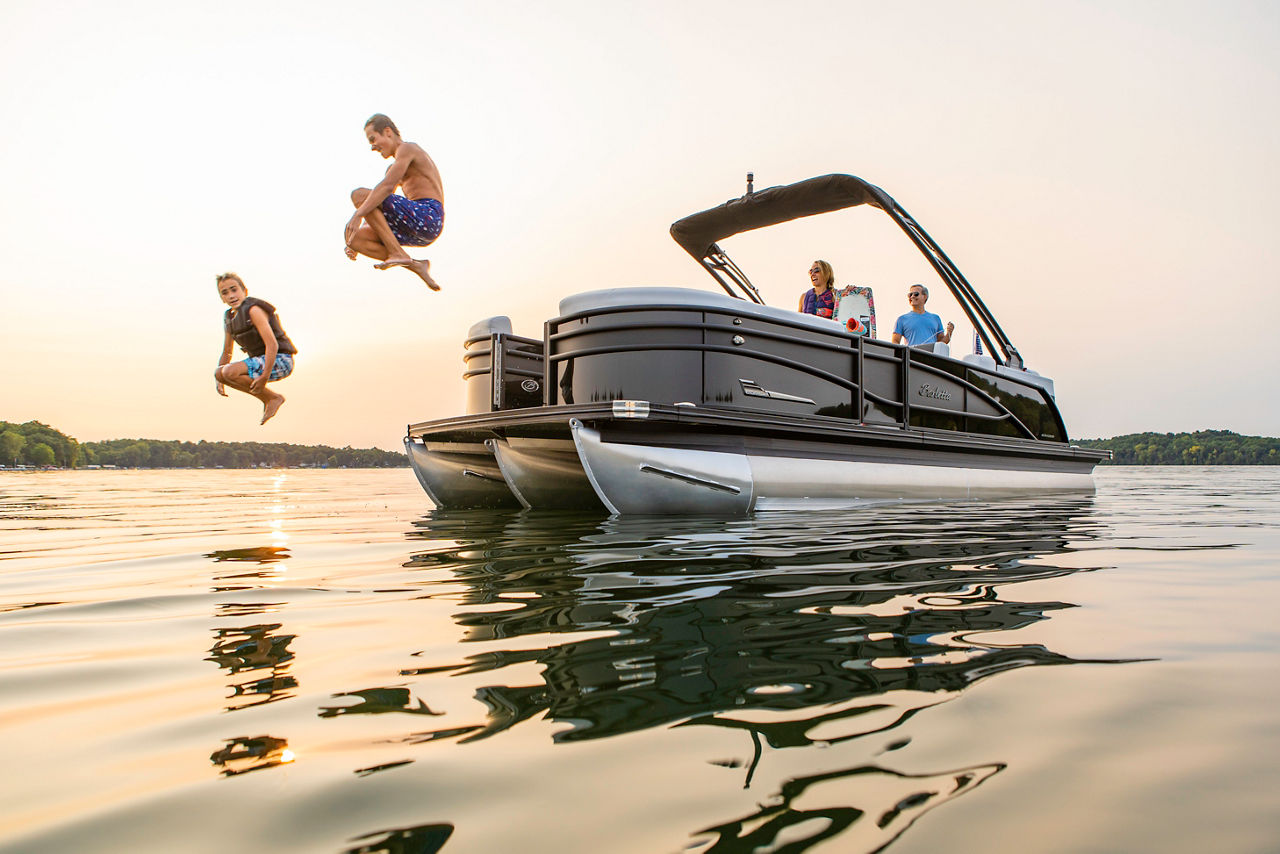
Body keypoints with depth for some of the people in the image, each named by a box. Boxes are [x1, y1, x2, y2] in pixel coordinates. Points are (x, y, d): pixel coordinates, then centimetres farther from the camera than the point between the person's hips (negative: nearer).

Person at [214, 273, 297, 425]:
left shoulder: (253, 310, -15)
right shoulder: (229, 318, 11)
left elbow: (272, 344, -24)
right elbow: (226, 353, 22)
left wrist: (264, 377, -28)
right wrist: (220, 381, 12)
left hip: (279, 361, -9)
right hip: (261, 360, 9)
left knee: (230, 372, -24)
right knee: (219, 373, 3)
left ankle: (273, 398, -7)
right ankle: (267, 400, 4)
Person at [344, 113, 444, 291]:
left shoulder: (407, 148, 0)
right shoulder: (394, 169, 29)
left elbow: (386, 187, -17)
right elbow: (376, 211, 27)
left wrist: (357, 215, -21)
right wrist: (355, 243, 20)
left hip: (427, 216, -9)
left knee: (359, 195, -13)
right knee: (353, 237, -1)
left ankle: (398, 254, -17)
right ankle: (414, 265, -5)